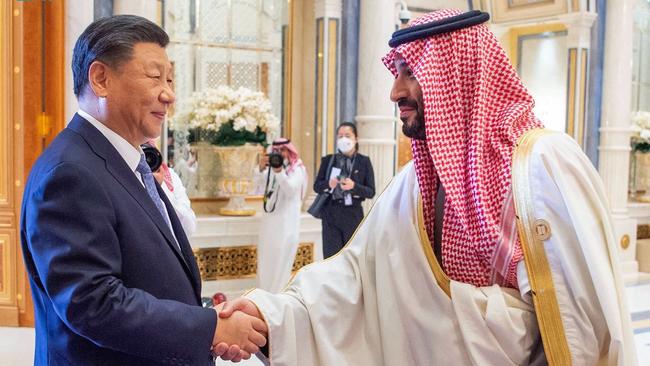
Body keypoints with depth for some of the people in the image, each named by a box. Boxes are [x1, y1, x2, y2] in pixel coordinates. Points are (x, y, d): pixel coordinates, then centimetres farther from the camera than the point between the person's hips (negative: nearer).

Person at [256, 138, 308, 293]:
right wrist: (261, 169, -18)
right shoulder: (272, 167, 10)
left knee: (280, 262, -4)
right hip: (269, 220, 5)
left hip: (287, 223, -5)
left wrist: (279, 172, -32)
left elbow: (291, 189, -19)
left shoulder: (298, 168, -4)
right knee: (265, 261, 7)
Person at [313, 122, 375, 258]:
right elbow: (316, 186, 7)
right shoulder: (328, 160, 7)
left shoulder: (364, 161, 3)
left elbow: (371, 192, -1)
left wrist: (354, 186, -19)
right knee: (331, 257, -2)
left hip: (353, 214, -1)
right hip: (331, 213, 1)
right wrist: (328, 184, -14)